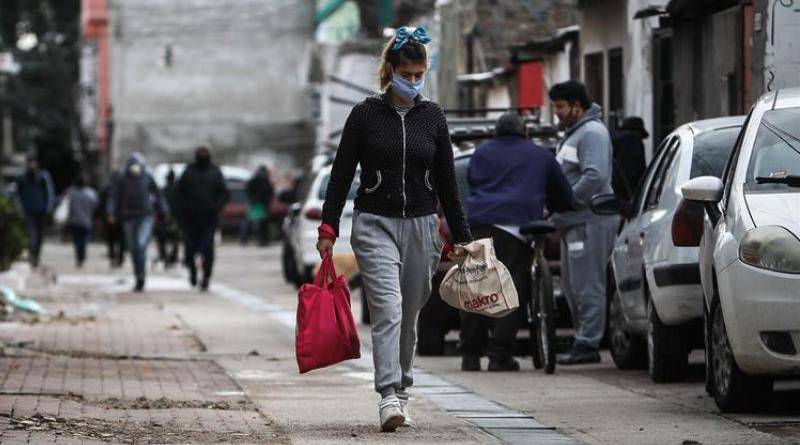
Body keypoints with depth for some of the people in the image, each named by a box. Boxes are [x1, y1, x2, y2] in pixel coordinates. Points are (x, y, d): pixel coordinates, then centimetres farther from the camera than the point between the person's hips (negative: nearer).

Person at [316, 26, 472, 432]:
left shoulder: (432, 117, 7)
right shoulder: (365, 114, -1)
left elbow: (446, 182, 11)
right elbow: (341, 175, 0)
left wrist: (461, 236, 9)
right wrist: (328, 228, -8)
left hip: (421, 227, 3)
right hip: (375, 226, -3)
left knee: (409, 318, 10)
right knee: (388, 309, -18)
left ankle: (401, 391, 24)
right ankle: (389, 397, -27)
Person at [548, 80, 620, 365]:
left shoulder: (592, 133, -11)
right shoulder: (573, 133, 22)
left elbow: (595, 176, -23)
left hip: (590, 221, -11)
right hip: (575, 223, 11)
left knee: (588, 286, -10)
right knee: (572, 286, 13)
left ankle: (587, 344, -10)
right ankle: (583, 340, 18)